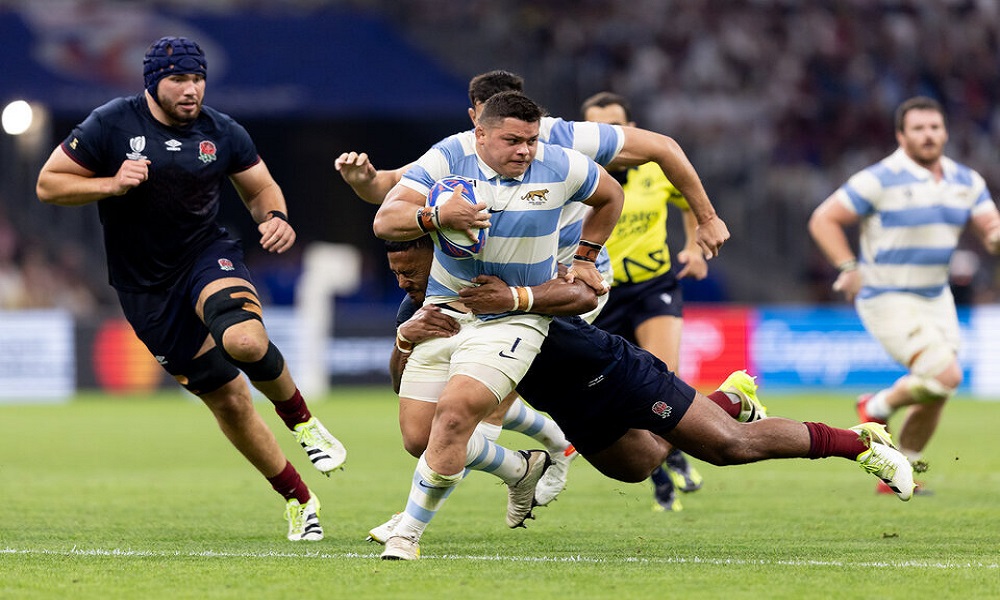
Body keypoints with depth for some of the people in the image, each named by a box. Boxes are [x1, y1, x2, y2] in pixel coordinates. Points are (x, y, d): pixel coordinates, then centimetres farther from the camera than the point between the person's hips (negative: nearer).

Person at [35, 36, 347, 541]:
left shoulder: (221, 133, -1)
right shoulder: (111, 126, -8)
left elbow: (260, 187, 13)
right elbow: (48, 184, -4)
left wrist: (274, 217, -10)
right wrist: (111, 184, -20)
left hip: (208, 254, 0)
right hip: (146, 287, 0)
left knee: (245, 340, -34)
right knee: (228, 401, -1)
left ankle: (302, 422, -5)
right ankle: (298, 500, 14)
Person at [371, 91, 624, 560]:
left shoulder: (558, 167, -7)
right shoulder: (448, 159, -9)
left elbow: (610, 196, 16)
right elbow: (385, 222, -17)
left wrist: (585, 260, 16)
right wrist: (435, 217, -35)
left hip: (514, 321, -3)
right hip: (446, 309, 3)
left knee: (455, 412, -25)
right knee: (421, 438, 0)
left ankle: (408, 533, -13)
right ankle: (520, 471, 26)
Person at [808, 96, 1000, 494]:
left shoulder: (965, 181, 5)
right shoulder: (881, 179, -14)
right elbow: (823, 220, -9)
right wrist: (849, 268, -20)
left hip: (936, 298, 7)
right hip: (888, 301, -7)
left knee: (935, 395, 8)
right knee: (945, 375, -21)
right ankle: (878, 408, 6)